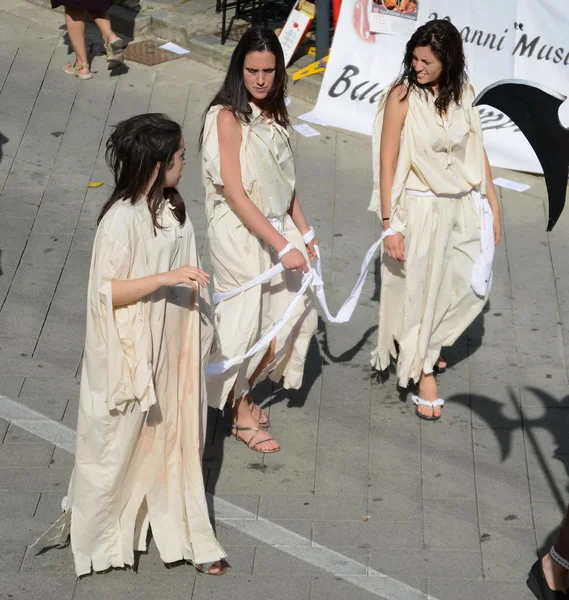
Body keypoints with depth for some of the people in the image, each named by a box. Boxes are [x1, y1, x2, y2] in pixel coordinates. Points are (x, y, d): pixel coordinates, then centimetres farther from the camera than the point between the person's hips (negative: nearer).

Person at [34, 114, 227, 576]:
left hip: (171, 348, 7)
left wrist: (198, 330, 18)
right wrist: (166, 278, -31)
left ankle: (186, 536, 28)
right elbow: (106, 292, -22)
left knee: (176, 438, 15)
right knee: (116, 443, 8)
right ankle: (83, 525, 31)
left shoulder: (172, 209, 2)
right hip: (130, 353, -7)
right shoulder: (122, 220, -23)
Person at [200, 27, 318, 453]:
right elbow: (235, 194, -22)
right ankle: (242, 416, 24)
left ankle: (244, 390, 31)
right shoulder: (228, 117, -19)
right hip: (240, 232, -8)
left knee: (296, 313, 10)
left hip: (276, 226, 8)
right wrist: (282, 246, -23)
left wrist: (304, 233, 11)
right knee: (247, 322, 4)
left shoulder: (271, 112, 5)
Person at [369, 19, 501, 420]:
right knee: (420, 289, 8)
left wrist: (492, 202, 8)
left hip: (463, 206, 5)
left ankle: (427, 343, 40)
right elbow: (387, 163, -13)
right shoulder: (402, 97, -15)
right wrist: (389, 224, -15)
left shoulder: (463, 92, -1)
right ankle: (423, 371, 26)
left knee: (473, 286, 13)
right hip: (421, 209, -5)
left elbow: (476, 149, 8)